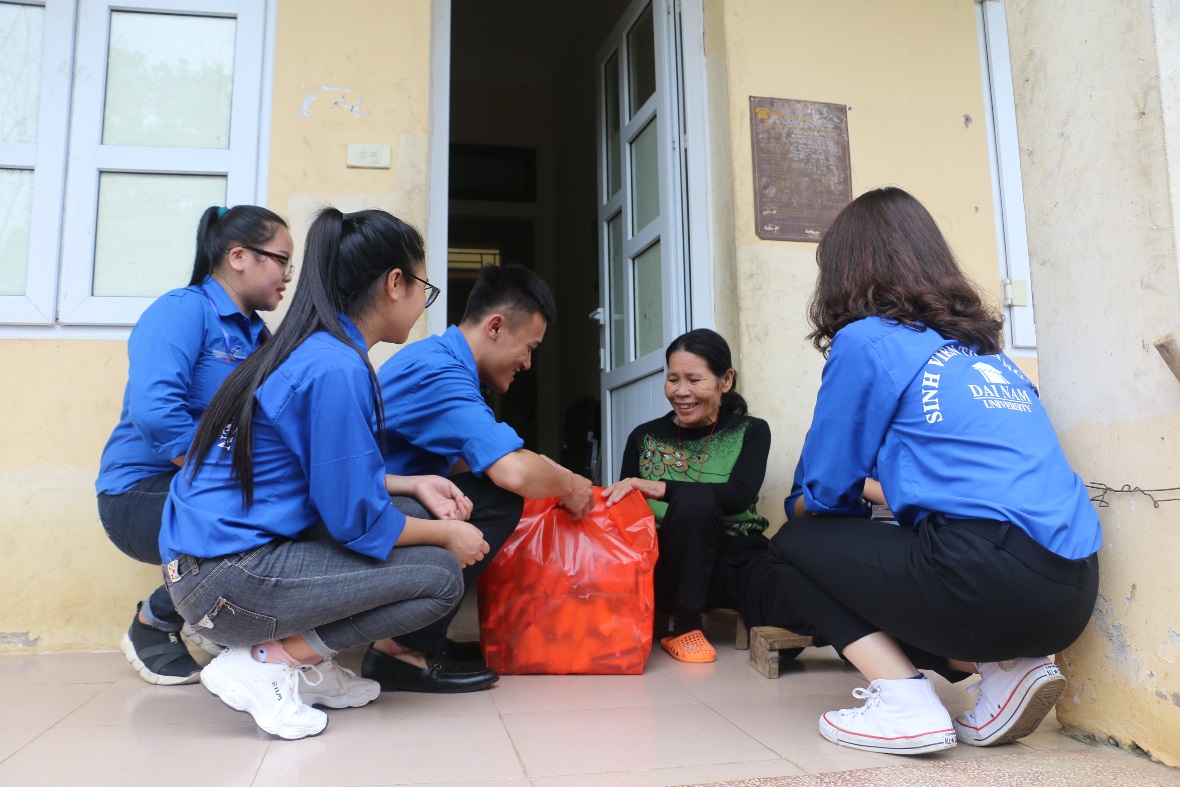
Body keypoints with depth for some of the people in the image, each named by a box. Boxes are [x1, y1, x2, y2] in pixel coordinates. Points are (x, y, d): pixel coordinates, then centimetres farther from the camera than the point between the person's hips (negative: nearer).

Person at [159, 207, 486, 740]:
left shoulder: (311, 351, 9)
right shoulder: (336, 369, -21)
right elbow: (357, 520, -17)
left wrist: (413, 485, 14)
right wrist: (446, 534, -2)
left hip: (209, 556, 10)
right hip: (226, 580, -10)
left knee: (408, 514, 14)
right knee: (442, 576, -8)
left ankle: (309, 666, 12)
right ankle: (269, 662, -6)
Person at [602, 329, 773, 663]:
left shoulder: (750, 432, 2)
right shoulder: (645, 437, 6)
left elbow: (739, 496, -17)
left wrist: (660, 488, -29)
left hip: (739, 559, 0)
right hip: (675, 569, 1)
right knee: (694, 501, -32)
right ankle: (684, 628, -12)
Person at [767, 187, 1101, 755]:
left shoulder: (866, 340, -2)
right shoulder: (984, 347, 20)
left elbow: (823, 488, 4)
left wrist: (800, 507, 27)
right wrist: (880, 492, 43)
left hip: (995, 576, -8)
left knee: (795, 546, 10)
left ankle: (903, 700, -3)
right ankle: (1007, 669, 10)